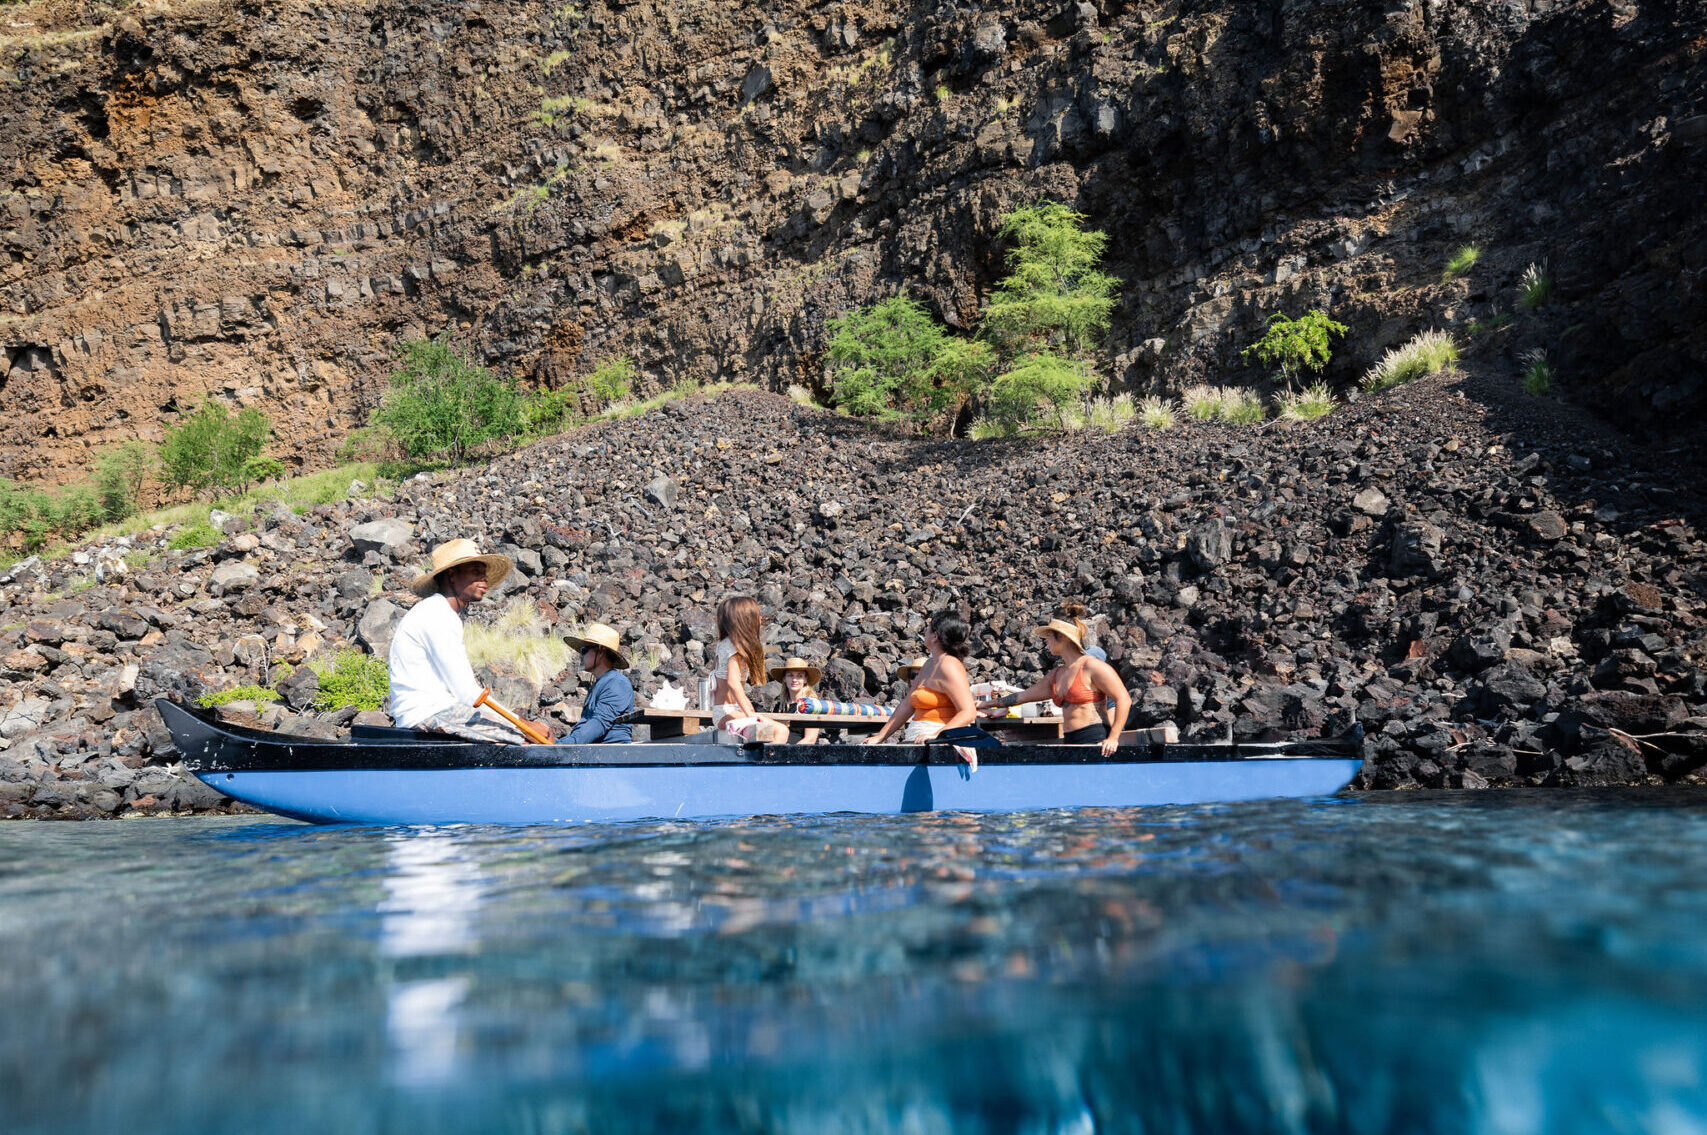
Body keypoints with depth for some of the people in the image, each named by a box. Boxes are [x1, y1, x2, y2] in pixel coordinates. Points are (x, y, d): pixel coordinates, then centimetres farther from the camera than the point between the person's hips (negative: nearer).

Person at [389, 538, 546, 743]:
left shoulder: (449, 617, 22)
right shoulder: (435, 615, -10)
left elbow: (462, 688, 16)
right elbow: (466, 693, -15)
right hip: (428, 715, -10)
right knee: (527, 740, -18)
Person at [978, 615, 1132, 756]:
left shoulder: (1092, 667, -3)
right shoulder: (1055, 676, 20)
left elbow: (1124, 699, -8)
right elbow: (1022, 696, 30)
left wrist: (1113, 738, -14)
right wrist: (987, 704, 35)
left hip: (1096, 740, -7)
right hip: (1070, 741, 7)